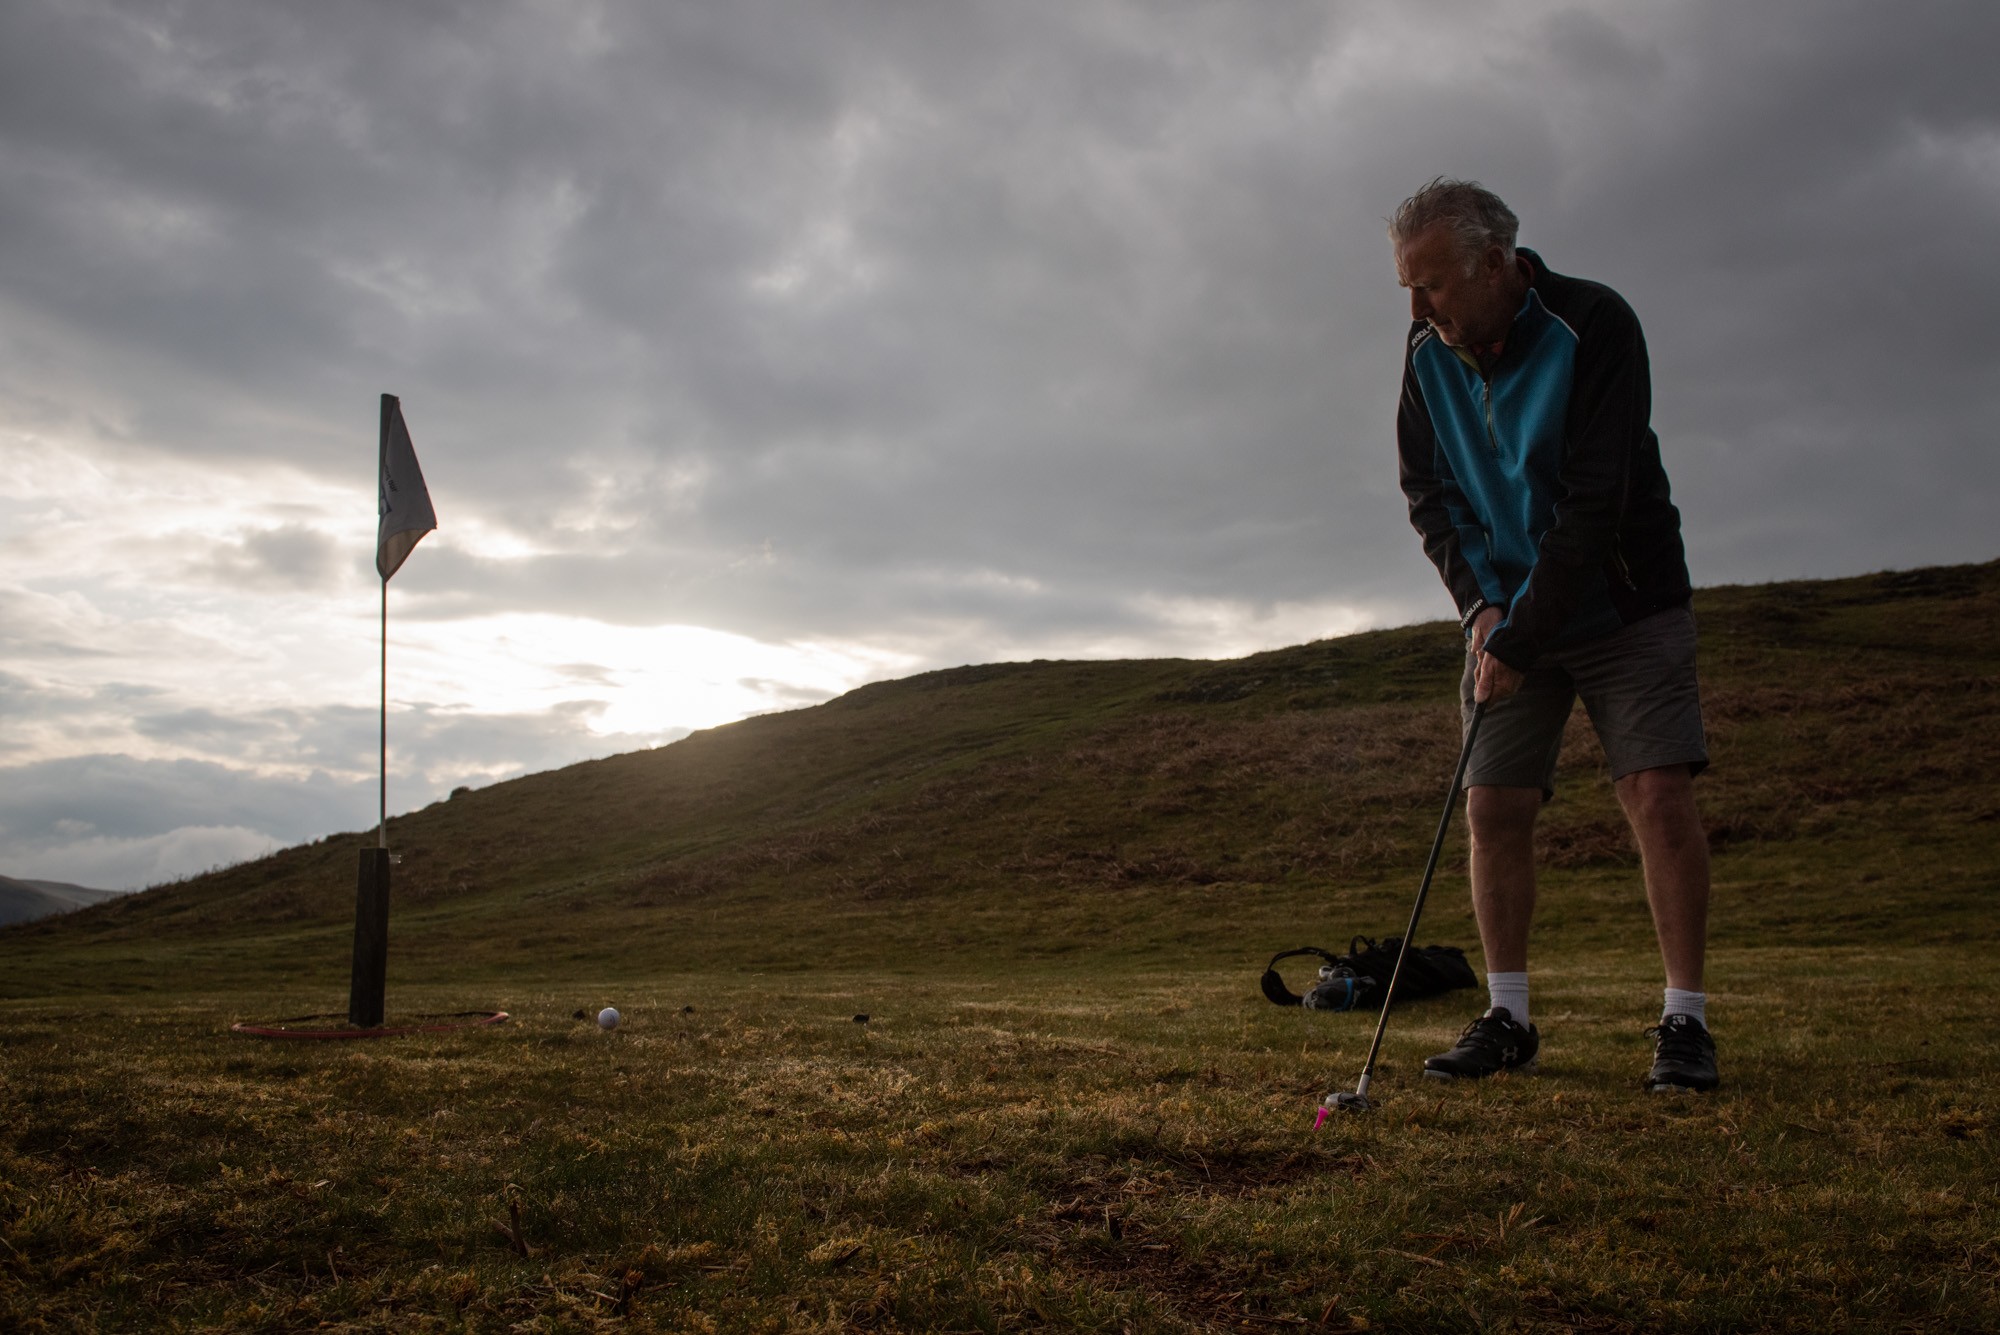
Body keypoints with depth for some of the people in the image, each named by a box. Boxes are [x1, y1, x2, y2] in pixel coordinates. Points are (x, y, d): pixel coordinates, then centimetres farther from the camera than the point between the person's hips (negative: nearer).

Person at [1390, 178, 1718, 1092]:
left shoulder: (1595, 327, -20)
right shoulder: (1428, 356, -4)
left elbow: (1595, 504, -25)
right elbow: (1430, 494, 3)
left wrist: (1521, 638, -26)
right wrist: (1481, 605, -11)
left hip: (1622, 601, -4)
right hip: (1508, 616, 4)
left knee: (1658, 791, -13)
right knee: (1493, 804, -3)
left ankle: (1684, 1022, -4)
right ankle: (1508, 1018, 7)